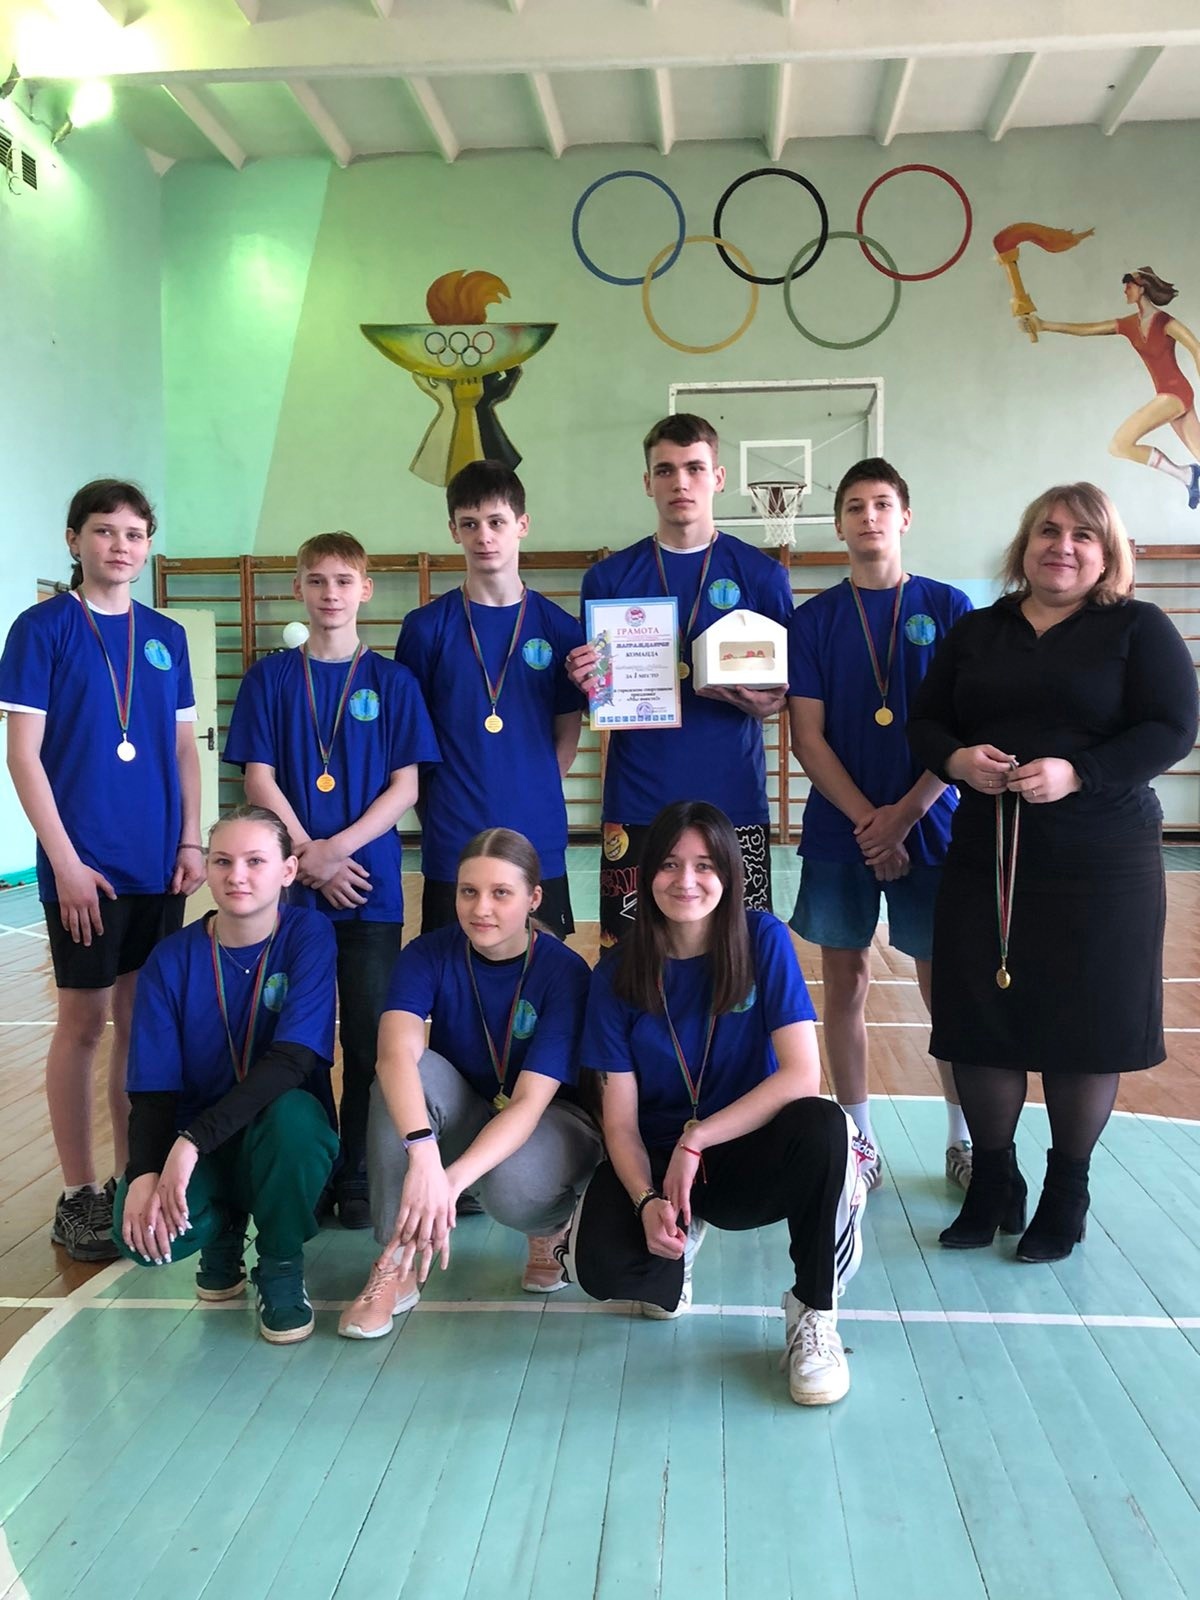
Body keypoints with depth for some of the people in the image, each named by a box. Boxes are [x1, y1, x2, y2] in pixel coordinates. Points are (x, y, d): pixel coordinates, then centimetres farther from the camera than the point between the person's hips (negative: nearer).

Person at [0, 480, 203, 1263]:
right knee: (84, 1021, 3)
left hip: (159, 866, 4)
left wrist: (192, 840, 3)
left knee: (142, 1019, 11)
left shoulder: (167, 636, 10)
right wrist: (66, 861, -13)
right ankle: (80, 1195, 16)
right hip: (85, 866, -4)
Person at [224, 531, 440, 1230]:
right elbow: (260, 780, 1)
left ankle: (359, 1179, 17)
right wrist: (308, 855, -10)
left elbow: (406, 786, -1)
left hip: (371, 884, 0)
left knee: (370, 1039, 4)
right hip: (291, 881, 1)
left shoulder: (392, 681, 4)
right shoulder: (271, 677, 6)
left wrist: (339, 847, -13)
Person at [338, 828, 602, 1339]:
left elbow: (529, 1103, -28)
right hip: (462, 1116, 2)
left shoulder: (564, 972, -20)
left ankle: (552, 1227, 3)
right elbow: (397, 1053, -34)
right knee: (409, 1074, -30)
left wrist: (453, 1178, -44)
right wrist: (424, 1153, -53)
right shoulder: (428, 955, -15)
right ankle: (395, 1265, -20)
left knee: (511, 1187, -37)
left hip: (549, 1122, -2)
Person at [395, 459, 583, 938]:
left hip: (540, 845, 1)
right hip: (452, 845, -1)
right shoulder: (426, 627, 1)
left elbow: (568, 734, 10)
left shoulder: (558, 627, 4)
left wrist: (534, 800, 2)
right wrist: (438, 810, 0)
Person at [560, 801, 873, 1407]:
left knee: (823, 1128, -35)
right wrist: (648, 1201, -25)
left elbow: (802, 1077, -20)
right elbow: (620, 1119, -7)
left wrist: (695, 1139, -22)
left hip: (750, 1155, -1)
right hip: (657, 1158, 2)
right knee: (600, 1263, -29)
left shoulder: (763, 941, -12)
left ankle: (814, 1316, -10)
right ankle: (680, 1238, 11)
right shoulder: (618, 975, -8)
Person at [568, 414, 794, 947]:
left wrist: (757, 702, -14)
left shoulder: (762, 575, 4)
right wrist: (586, 682, -13)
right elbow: (595, 694, 10)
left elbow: (785, 694, 8)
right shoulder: (609, 577, 6)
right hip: (637, 803, 0)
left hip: (733, 801, 0)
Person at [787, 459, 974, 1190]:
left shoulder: (949, 607, 2)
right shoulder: (814, 619, 4)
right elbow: (808, 738, -1)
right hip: (840, 830, 1)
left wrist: (906, 814, -12)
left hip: (929, 825, -1)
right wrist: (868, 820, -11)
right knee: (846, 983, 7)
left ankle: (964, 1142, 20)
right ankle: (857, 1140, 20)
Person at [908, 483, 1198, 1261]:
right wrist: (957, 759, -13)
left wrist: (1076, 773, -23)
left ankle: (1067, 1191, 22)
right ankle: (993, 1180, 22)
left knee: (1086, 1027, 4)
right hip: (985, 860, 3)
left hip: (1103, 863, -3)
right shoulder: (975, 631, 11)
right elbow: (925, 722, 10)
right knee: (981, 1021, 4)